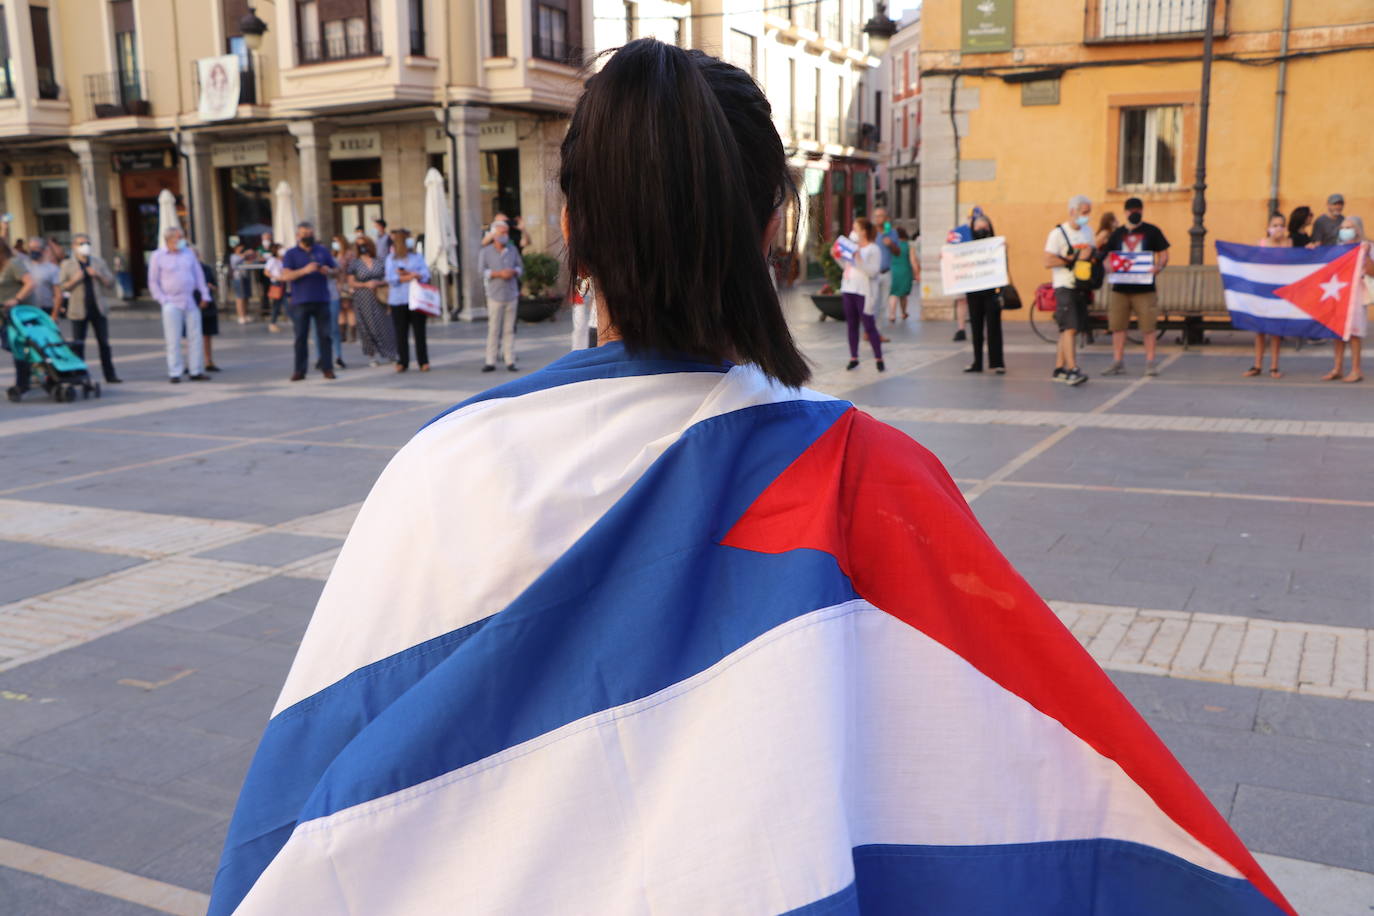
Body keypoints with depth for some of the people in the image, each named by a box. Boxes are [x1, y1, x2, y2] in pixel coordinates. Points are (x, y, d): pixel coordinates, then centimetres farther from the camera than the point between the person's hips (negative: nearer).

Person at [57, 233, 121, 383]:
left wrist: (98, 275, -8)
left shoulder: (98, 262, 11)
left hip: (98, 309, 2)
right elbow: (61, 287, -1)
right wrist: (74, 280, -15)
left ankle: (110, 374, 9)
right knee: (78, 344, 0)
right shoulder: (67, 265, 4)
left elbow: (110, 283, 8)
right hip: (78, 310, -2)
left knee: (104, 343, 4)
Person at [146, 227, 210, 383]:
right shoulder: (158, 256, 2)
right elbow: (153, 281, 4)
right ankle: (174, 373, 2)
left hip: (191, 302, 3)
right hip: (172, 304, -3)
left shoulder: (189, 253, 11)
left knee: (195, 337, 3)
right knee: (173, 340, -3)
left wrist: (204, 295, 6)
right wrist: (162, 299, -5)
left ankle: (196, 371, 9)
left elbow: (199, 275, 14)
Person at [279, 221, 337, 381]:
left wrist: (328, 271, -8)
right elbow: (285, 276, -7)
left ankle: (327, 368, 4)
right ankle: (300, 370, 4)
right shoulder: (291, 254, 5)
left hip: (321, 300, 2)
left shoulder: (323, 251, 13)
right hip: (300, 301, -1)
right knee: (301, 337, 1)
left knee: (324, 335, 0)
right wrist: (305, 270, -22)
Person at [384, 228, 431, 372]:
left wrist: (407, 273, -13)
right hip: (398, 301, -1)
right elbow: (391, 278, -6)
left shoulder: (417, 257, 11)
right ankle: (402, 362, 9)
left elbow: (425, 275, 0)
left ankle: (423, 362, 4)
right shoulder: (391, 259, 6)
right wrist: (412, 276, -9)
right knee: (401, 333, 1)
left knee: (419, 332, 0)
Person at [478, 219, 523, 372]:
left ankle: (510, 361, 8)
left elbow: (521, 267, 13)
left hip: (512, 294, 3)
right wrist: (499, 273, -19)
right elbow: (482, 270, -7)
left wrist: (513, 271, -8)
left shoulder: (513, 249, 10)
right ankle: (490, 362, 0)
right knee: (493, 329, -4)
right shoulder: (485, 252, 0)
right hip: (495, 295, -3)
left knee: (509, 329, 5)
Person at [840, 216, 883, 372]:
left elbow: (873, 272, -18)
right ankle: (853, 358, 14)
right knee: (852, 325, 8)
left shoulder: (873, 249, -8)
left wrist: (859, 259, -24)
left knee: (869, 326, -6)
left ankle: (878, 359, 0)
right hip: (848, 289, 7)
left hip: (864, 292, -7)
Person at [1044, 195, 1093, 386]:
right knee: (1070, 328, -14)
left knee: (1069, 329, 9)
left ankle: (1059, 367, 16)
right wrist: (1075, 258, -19)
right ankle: (1072, 370, -17)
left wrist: (1092, 256, 2)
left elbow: (1091, 254, 26)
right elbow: (1048, 261, -16)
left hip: (1081, 287, 7)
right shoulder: (1058, 233, -9)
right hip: (1065, 287, -7)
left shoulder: (1087, 231, 14)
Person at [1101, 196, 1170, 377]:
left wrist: (1159, 267, -18)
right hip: (1120, 288, 3)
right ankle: (1118, 362, 13)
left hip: (1145, 288, -3)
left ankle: (1151, 362, 6)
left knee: (1148, 326, -2)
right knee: (1117, 326, 4)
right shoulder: (1117, 233, 12)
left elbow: (1164, 254, 4)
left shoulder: (1152, 231, 5)